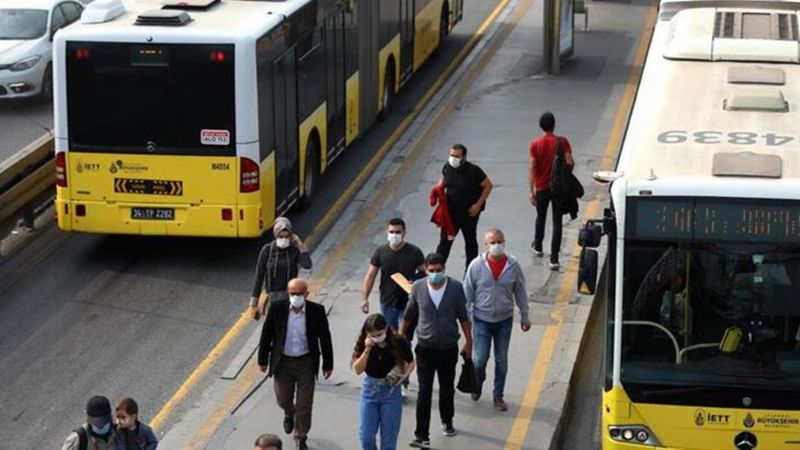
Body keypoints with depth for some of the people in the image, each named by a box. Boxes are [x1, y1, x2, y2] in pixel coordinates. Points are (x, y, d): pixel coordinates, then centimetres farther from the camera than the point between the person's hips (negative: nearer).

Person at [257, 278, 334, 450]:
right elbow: (266, 335, -2)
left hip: (306, 362, -1)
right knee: (283, 399, 15)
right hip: (282, 361, 1)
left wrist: (328, 364, 3)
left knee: (304, 404, 5)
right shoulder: (277, 308, -13)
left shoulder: (316, 311, -14)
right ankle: (289, 414, 51)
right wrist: (262, 360, 3)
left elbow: (325, 338, -2)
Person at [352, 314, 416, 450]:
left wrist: (404, 375, -17)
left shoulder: (398, 342, -12)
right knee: (365, 437, -1)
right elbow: (357, 370, -13)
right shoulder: (363, 343, -9)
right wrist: (367, 350, -25)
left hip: (391, 391, -1)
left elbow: (411, 363, 3)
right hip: (370, 389, 1)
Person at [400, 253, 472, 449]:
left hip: (448, 348, 1)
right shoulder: (418, 288, -7)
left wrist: (469, 342, 2)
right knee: (424, 393, -6)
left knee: (447, 389, 17)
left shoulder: (456, 288, -9)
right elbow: (408, 315, 6)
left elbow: (463, 317, 0)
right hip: (425, 348, -1)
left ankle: (447, 422, 42)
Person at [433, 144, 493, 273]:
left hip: (469, 212, -3)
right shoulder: (447, 167, -6)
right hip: (451, 211, 3)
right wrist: (439, 187, -7)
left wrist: (478, 205, -14)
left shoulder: (473, 171, -20)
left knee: (470, 241, 14)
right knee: (445, 240, 1)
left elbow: (488, 186, -10)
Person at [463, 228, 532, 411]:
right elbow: (468, 292, -2)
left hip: (504, 319, 1)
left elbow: (520, 292, 3)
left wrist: (524, 316, 7)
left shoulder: (513, 265, -8)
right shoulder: (477, 265, -11)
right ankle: (477, 383, 31)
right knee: (480, 358, -1)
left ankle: (498, 396, 23)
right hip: (482, 319, -1)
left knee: (501, 360, 9)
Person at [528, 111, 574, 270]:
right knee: (557, 222, 2)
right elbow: (570, 163, -16)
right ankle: (554, 259, -5)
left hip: (541, 188, 1)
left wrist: (532, 191, -11)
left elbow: (532, 168, -12)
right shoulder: (562, 141, -10)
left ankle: (538, 247, 45)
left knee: (540, 218, 25)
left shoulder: (535, 144, -8)